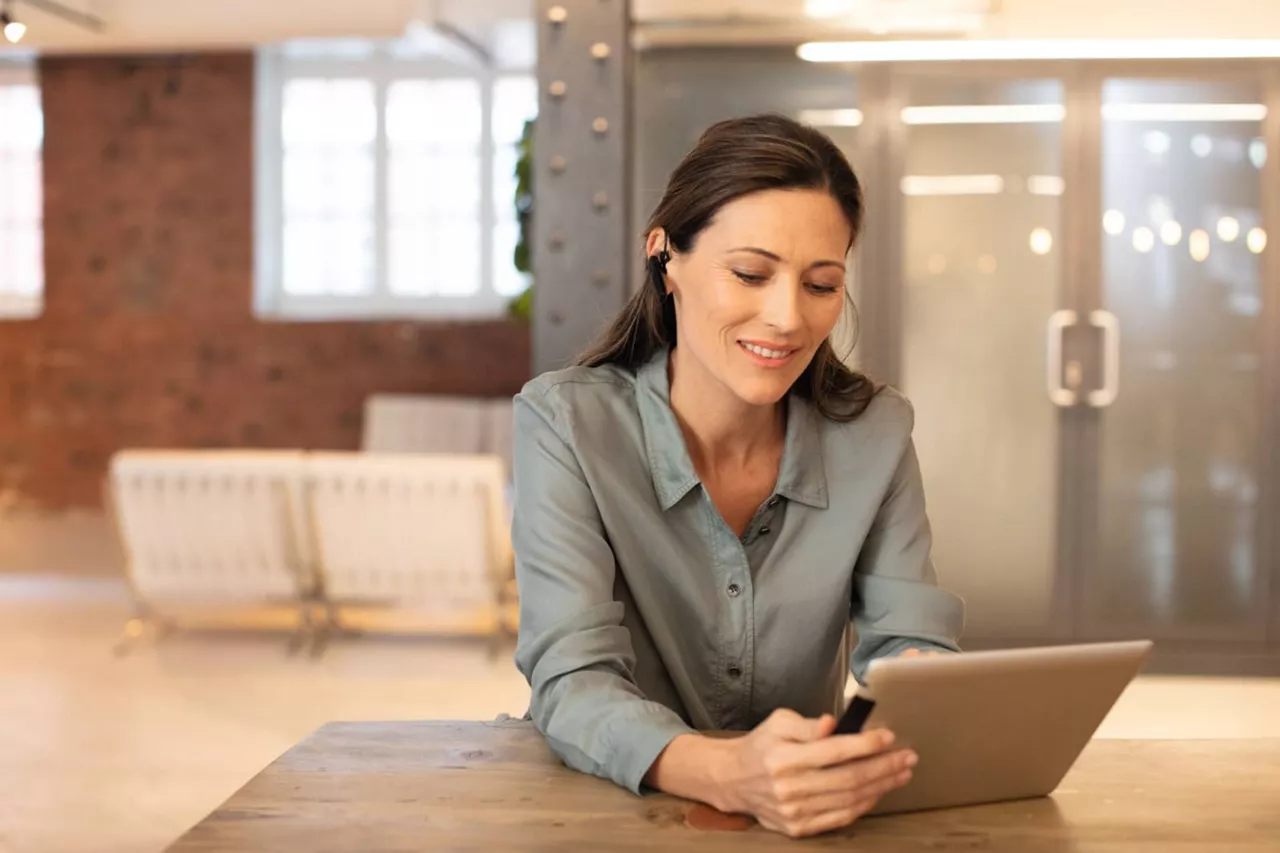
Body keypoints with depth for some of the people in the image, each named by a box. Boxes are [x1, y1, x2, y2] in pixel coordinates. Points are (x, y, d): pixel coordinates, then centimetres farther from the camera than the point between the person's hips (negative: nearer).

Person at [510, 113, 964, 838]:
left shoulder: (875, 434, -2)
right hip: (611, 815, -3)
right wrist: (724, 774, -37)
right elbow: (572, 683, -19)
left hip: (817, 817, 4)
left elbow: (910, 642, -4)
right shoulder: (565, 424, -11)